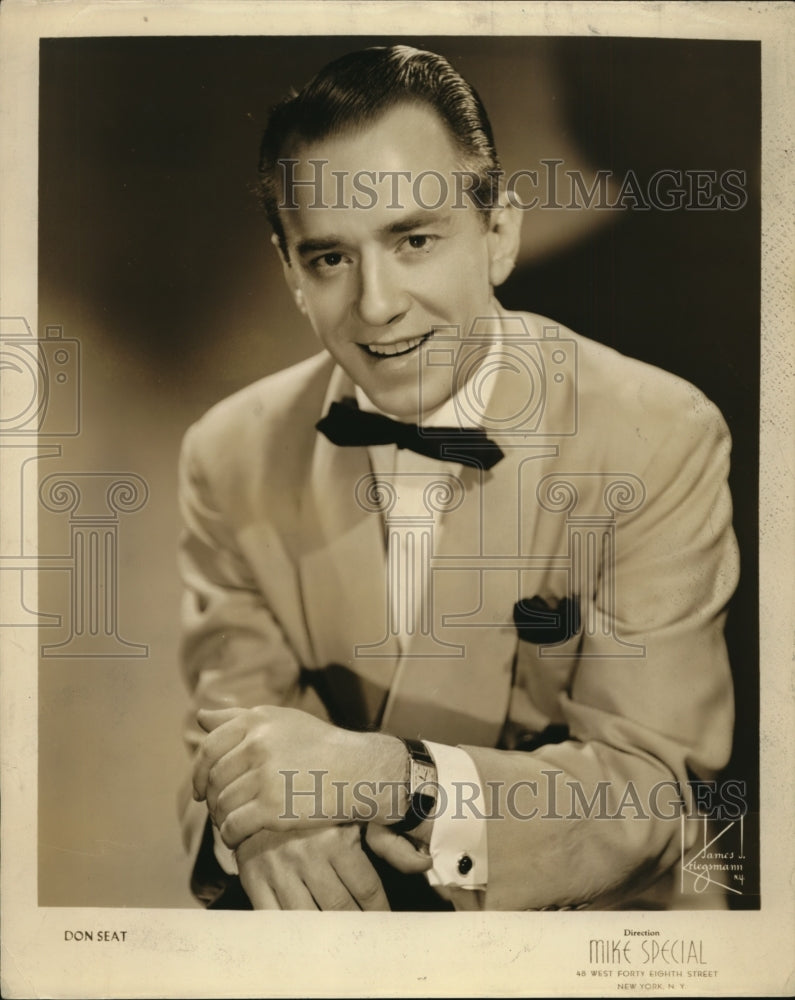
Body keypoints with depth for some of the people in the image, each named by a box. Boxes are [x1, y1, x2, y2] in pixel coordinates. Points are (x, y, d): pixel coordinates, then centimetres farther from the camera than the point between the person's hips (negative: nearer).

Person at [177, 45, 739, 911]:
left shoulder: (663, 443, -13)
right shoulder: (228, 457, -3)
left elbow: (653, 790, -14)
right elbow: (226, 711, 0)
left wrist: (396, 777, -28)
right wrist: (252, 815, -23)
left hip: (557, 906, -1)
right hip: (326, 901, 2)